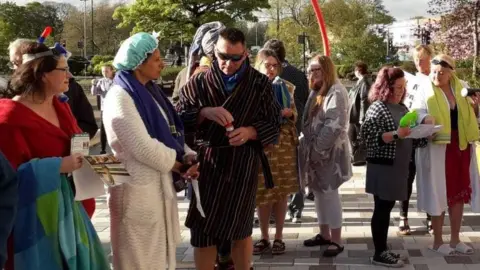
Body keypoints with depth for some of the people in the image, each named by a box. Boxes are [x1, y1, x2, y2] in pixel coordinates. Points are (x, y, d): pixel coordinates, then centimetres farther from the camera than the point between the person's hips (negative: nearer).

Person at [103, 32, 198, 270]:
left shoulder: (150, 91, 10)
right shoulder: (120, 97, -17)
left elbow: (172, 132, 11)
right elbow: (143, 147, -24)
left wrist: (188, 155, -8)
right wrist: (177, 163, -10)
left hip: (160, 182, 8)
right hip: (138, 186, -8)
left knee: (160, 250, 18)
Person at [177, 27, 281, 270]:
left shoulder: (260, 83, 2)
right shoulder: (199, 82, 4)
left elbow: (274, 125, 4)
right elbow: (178, 117, -3)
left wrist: (250, 132, -16)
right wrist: (204, 112, -21)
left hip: (243, 165, 0)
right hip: (206, 163, 1)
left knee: (242, 230, 12)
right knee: (202, 232, 3)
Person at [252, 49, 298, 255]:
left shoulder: (285, 87, 8)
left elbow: (295, 115, 13)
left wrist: (288, 113, -7)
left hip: (284, 143, 2)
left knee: (281, 192, 6)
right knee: (262, 192, 3)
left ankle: (278, 237, 17)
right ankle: (264, 237, 17)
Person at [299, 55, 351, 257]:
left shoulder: (336, 91, -12)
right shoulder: (317, 92, 15)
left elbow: (334, 125, -21)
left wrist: (318, 149, -19)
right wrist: (307, 145, 6)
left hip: (329, 152, -8)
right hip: (315, 151, 8)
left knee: (329, 194, -5)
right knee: (319, 193, 12)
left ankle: (336, 240, 2)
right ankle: (324, 234, 22)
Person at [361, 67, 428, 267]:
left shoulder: (402, 108, 13)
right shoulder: (377, 108, -11)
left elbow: (409, 137, 20)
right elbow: (369, 137, -19)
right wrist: (396, 134, -26)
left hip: (399, 167, 8)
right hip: (383, 168, -8)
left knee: (387, 208, 12)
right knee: (382, 209, -1)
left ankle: (383, 249, 20)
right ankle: (379, 254, 7)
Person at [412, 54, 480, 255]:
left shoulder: (461, 88, 6)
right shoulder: (426, 89, -7)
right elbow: (416, 113, -14)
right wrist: (425, 119, -35)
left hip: (461, 146, 5)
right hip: (437, 148, -5)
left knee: (458, 193, 11)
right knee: (439, 194, 1)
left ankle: (455, 239, 23)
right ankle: (438, 241, 14)